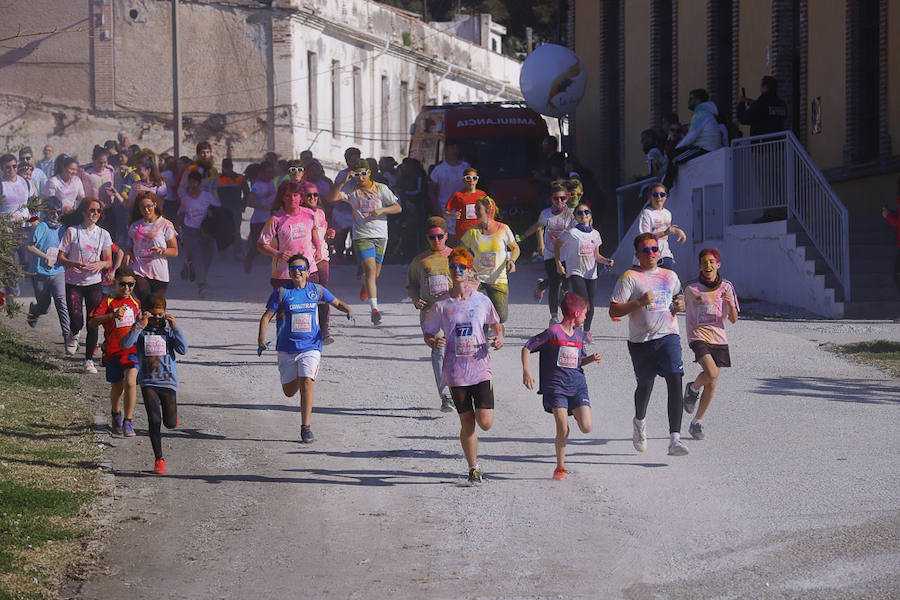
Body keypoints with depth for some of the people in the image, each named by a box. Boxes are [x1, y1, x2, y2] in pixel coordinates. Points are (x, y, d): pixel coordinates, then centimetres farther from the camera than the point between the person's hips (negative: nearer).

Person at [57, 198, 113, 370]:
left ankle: (89, 360, 8)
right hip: (74, 283, -2)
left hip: (94, 283, 2)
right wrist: (75, 264, -21)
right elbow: (60, 258, -2)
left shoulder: (103, 234, 6)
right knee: (77, 322, -12)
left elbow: (109, 261, 9)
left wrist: (101, 264, -14)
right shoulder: (72, 232, -3)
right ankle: (73, 335, 24)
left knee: (93, 325, -2)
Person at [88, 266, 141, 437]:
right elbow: (92, 322, -13)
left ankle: (128, 422, -12)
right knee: (117, 387, 12)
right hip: (113, 351, -1)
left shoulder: (135, 303, 13)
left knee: (130, 383, -18)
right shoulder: (108, 302, 0)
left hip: (132, 350, 1)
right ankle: (116, 415, 41)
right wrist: (112, 316, -24)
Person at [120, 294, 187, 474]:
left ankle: (171, 413, 43)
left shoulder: (169, 329, 3)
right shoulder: (141, 329, 1)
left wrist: (175, 327, -13)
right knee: (154, 421, -11)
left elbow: (183, 350, -7)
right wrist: (141, 325, -22)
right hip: (148, 381, -1)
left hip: (168, 380, 1)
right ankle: (158, 460, -2)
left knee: (170, 423, 5)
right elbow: (126, 344, -17)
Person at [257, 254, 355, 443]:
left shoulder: (316, 290, 2)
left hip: (311, 347, -1)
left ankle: (305, 427, -14)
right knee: (289, 392, 8)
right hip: (287, 348, 1)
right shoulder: (281, 293, -3)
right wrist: (262, 339, -15)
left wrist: (349, 311, -4)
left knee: (307, 382, -20)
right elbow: (266, 317, 0)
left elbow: (337, 303, 17)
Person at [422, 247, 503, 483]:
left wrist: (498, 338, -3)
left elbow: (495, 324, 19)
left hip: (481, 368, 0)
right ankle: (473, 468, 18)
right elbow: (428, 333, 8)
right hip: (455, 372, 0)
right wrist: (434, 342, -14)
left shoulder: (482, 301, 3)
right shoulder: (441, 305, 0)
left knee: (485, 423, -9)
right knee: (467, 423, 2)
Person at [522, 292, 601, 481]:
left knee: (587, 427, -11)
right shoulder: (553, 332, -6)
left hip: (577, 385, 5)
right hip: (556, 386, -5)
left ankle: (575, 413, 24)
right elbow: (527, 348, -4)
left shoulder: (578, 335, 15)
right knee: (563, 430, -15)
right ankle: (560, 468, 2)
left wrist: (592, 359, 7)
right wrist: (526, 371, -15)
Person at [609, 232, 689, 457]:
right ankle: (640, 422, 46)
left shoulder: (670, 276, 13)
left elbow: (679, 299, 31)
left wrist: (680, 305, 7)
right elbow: (613, 311, -7)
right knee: (645, 386, 11)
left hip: (668, 337, 2)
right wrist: (639, 302, -20)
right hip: (641, 341, -2)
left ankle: (675, 439, -23)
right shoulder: (629, 277, -2)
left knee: (675, 380, -17)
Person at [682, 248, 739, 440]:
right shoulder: (691, 289, 0)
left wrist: (731, 303, -13)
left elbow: (733, 319, 3)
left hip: (719, 339, 3)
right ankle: (693, 388, 7)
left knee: (711, 384, 3)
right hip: (699, 336, -3)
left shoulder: (726, 287, 5)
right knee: (711, 373, -26)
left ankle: (697, 423, 17)